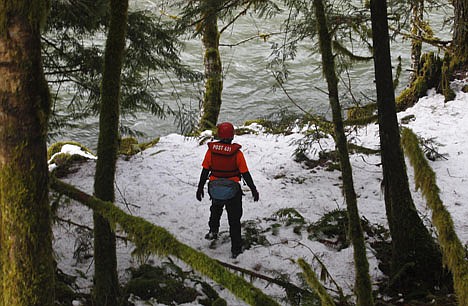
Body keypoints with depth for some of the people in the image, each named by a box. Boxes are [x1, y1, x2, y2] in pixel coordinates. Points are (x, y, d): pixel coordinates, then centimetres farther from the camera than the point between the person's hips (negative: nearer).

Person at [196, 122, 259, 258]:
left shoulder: (211, 150, -11)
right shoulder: (236, 152, -17)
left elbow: (205, 171, -4)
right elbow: (245, 173, -12)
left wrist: (200, 188, 8)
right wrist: (253, 190, -1)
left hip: (215, 189, 2)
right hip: (233, 191, -2)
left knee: (216, 208, 36)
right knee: (234, 220, 11)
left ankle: (213, 230, 29)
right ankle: (236, 249, 13)